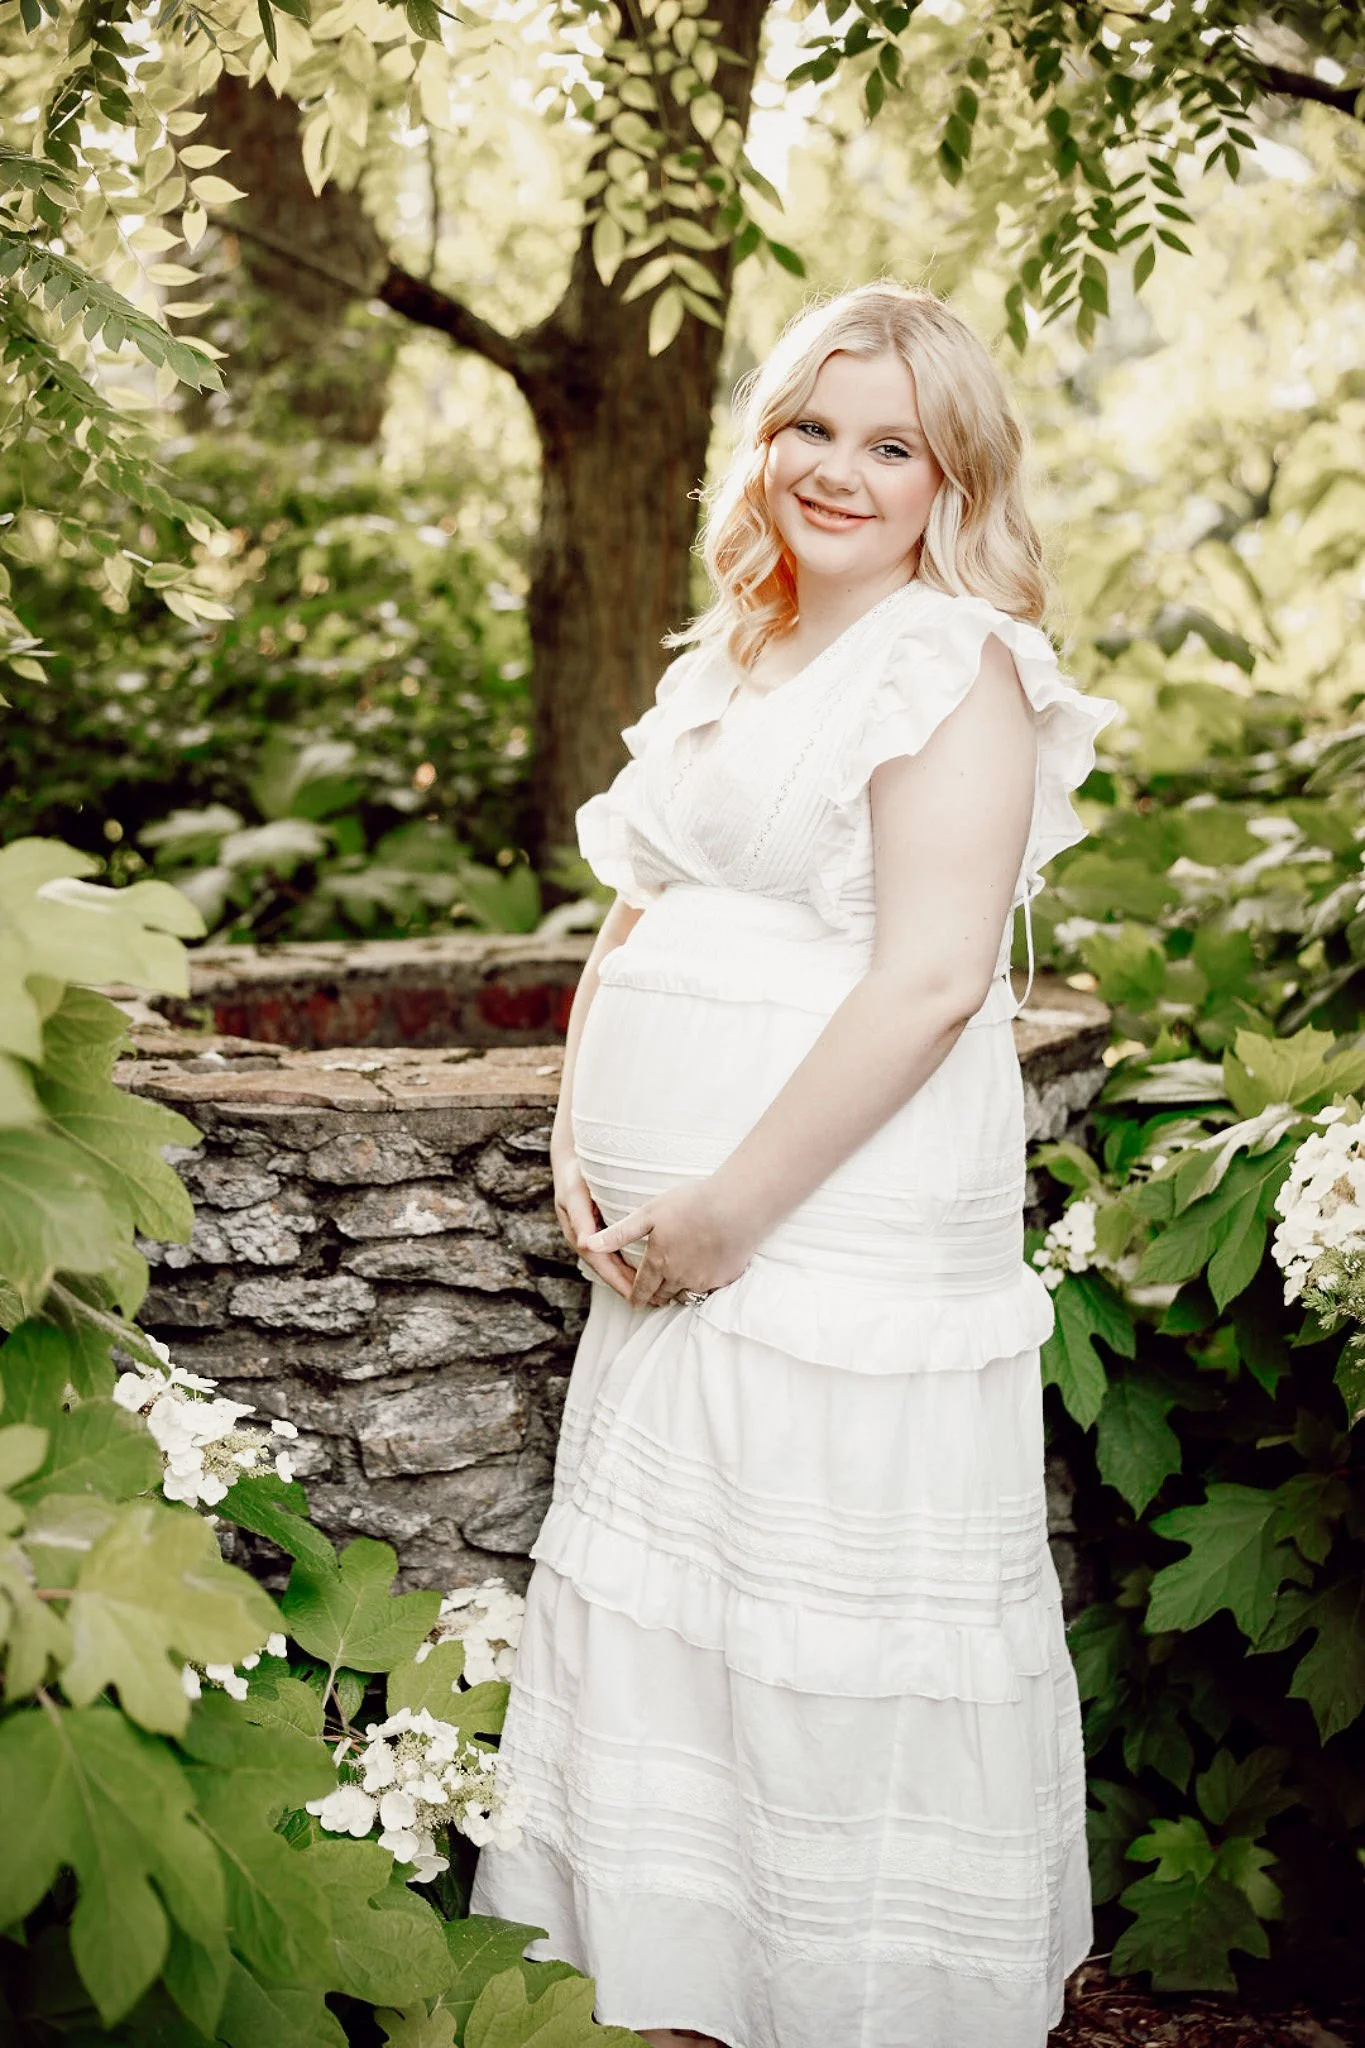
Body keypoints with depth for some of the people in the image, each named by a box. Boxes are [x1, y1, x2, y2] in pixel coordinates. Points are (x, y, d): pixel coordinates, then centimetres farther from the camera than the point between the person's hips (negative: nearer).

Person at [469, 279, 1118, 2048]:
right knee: (660, 1615, 15)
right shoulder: (722, 667, 16)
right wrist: (580, 1150, 2)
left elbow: (931, 981, -19)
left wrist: (734, 1203, -18)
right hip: (675, 1246, 8)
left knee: (834, 1651, 0)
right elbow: (634, 925, 17)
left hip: (850, 1249, -8)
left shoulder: (955, 666, -9)